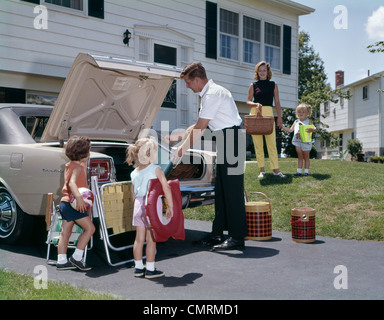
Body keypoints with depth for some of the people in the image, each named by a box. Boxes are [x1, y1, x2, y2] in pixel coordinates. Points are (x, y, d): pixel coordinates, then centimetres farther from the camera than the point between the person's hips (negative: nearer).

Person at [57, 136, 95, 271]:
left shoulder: (69, 165, 15)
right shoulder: (77, 167, -14)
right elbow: (72, 183, -33)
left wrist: (84, 163, 22)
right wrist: (79, 198, -45)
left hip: (65, 203, 10)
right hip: (73, 204, -10)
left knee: (66, 232, 11)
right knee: (90, 228, -5)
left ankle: (61, 261, 14)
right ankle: (76, 257, -4)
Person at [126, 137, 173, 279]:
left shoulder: (134, 173, 8)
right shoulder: (156, 170, -9)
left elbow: (133, 193, 14)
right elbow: (166, 189, -12)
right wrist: (170, 206, -6)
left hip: (138, 205, 6)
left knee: (139, 238, 12)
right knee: (151, 239, 2)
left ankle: (138, 267, 21)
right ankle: (150, 269, 8)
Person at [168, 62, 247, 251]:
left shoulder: (212, 94, -15)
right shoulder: (209, 93, 17)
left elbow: (200, 128, -16)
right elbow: (199, 125, 22)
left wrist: (182, 149, -11)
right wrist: (178, 137, 21)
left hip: (231, 140, -10)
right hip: (224, 143, 10)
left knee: (232, 190, -8)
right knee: (221, 190, 11)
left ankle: (237, 237, -2)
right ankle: (217, 233, 17)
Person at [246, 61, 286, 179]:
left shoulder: (273, 85, 12)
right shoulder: (253, 85, 10)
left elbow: (277, 102, 11)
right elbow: (248, 101, 7)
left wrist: (279, 118, 5)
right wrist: (256, 104, -14)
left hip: (268, 113, 0)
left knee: (272, 142, -5)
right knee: (258, 143, 0)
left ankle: (275, 169, -1)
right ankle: (262, 170, 5)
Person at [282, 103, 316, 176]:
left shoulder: (309, 121, -1)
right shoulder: (296, 122, 11)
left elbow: (314, 128, -13)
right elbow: (290, 130, 15)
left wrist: (311, 129, -36)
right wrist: (282, 127, 8)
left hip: (306, 142, -3)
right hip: (298, 142, 4)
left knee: (306, 157, 7)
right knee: (300, 157, 8)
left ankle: (306, 171, 12)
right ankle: (299, 171, 10)